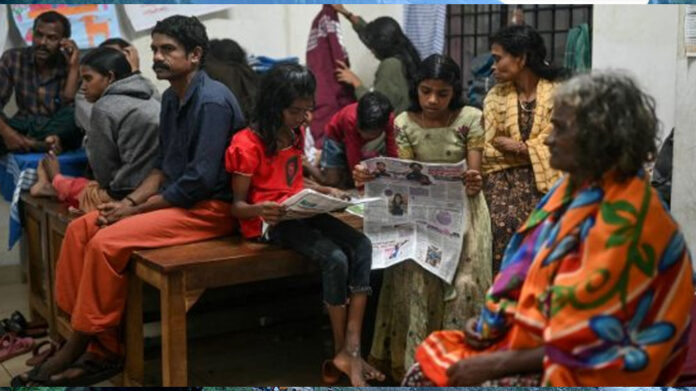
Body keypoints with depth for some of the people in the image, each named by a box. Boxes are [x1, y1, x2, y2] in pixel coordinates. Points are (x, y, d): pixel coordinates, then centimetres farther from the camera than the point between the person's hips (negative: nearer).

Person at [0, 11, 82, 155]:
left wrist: (73, 67, -21)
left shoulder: (70, 65, -6)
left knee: (74, 113, -35)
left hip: (59, 132, -1)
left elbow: (70, 109, -20)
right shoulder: (13, 58, -1)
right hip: (24, 126, 2)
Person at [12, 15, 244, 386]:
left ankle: (83, 346, -5)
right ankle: (95, 346, -4)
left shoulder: (212, 101, -18)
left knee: (107, 242, -23)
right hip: (175, 198, 9)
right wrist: (129, 201, -1)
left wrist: (136, 209, -16)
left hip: (210, 207, -9)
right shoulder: (171, 97, 12)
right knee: (80, 229, -4)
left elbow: (200, 179, -23)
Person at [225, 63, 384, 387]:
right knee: (335, 259, -29)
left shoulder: (297, 134, 14)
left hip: (302, 212, 8)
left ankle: (351, 350, -23)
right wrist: (260, 210, -32)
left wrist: (327, 191, 9)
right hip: (270, 220, -7)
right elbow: (237, 205, -9)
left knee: (362, 246, -18)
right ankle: (341, 351, -11)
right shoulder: (248, 144, -10)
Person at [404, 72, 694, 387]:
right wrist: (495, 317, 1)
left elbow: (586, 343, -22)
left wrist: (501, 363, -19)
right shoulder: (574, 188, 4)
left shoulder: (626, 222, -22)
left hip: (587, 371, -8)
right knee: (425, 374, -2)